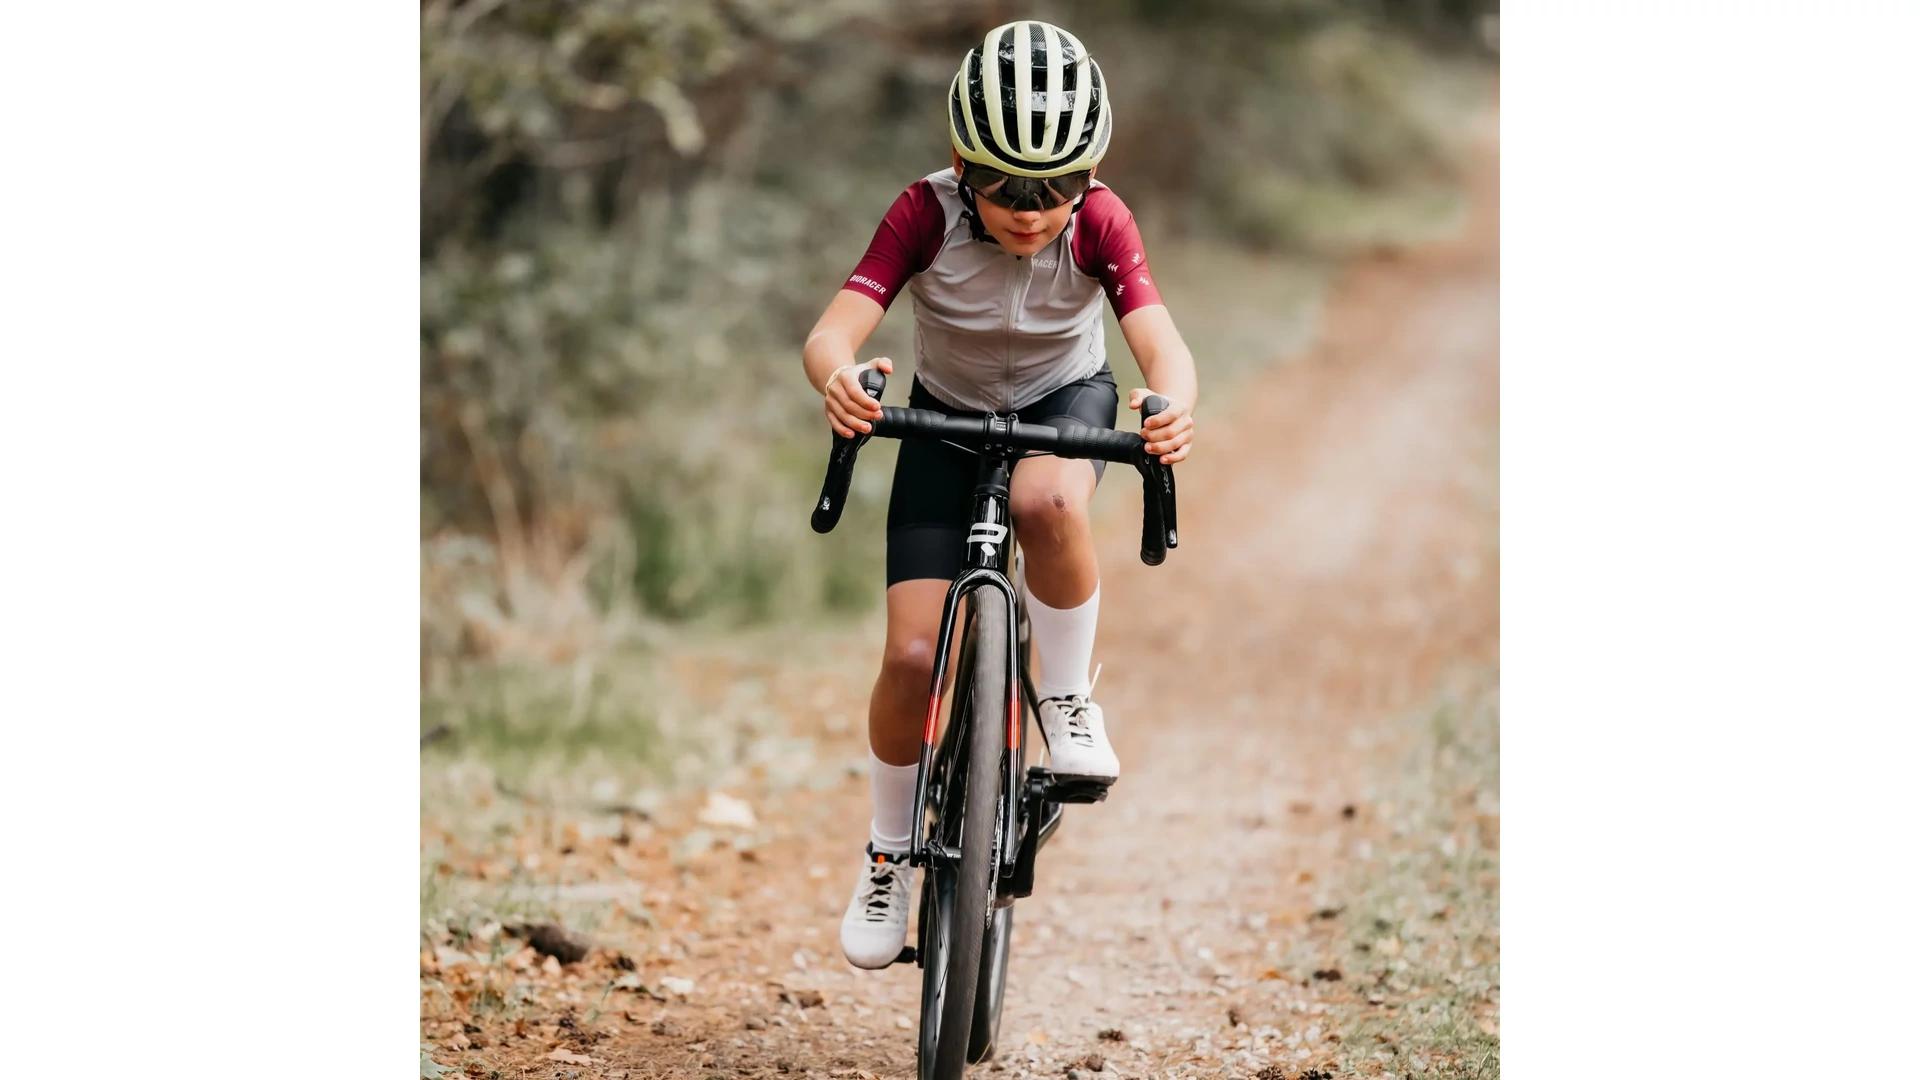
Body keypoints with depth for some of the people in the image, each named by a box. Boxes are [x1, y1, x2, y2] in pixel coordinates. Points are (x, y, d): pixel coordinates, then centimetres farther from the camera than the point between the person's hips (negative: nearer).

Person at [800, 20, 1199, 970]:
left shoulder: (1099, 223, -24)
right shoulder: (927, 215, -26)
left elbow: (1163, 345, -34)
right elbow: (831, 331, -35)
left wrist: (1174, 407, -58)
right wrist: (837, 380, -60)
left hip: (1065, 401, 0)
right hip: (948, 418, 1)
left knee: (1047, 501, -39)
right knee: (914, 656, -12)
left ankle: (1067, 698, -14)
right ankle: (888, 855, 11)